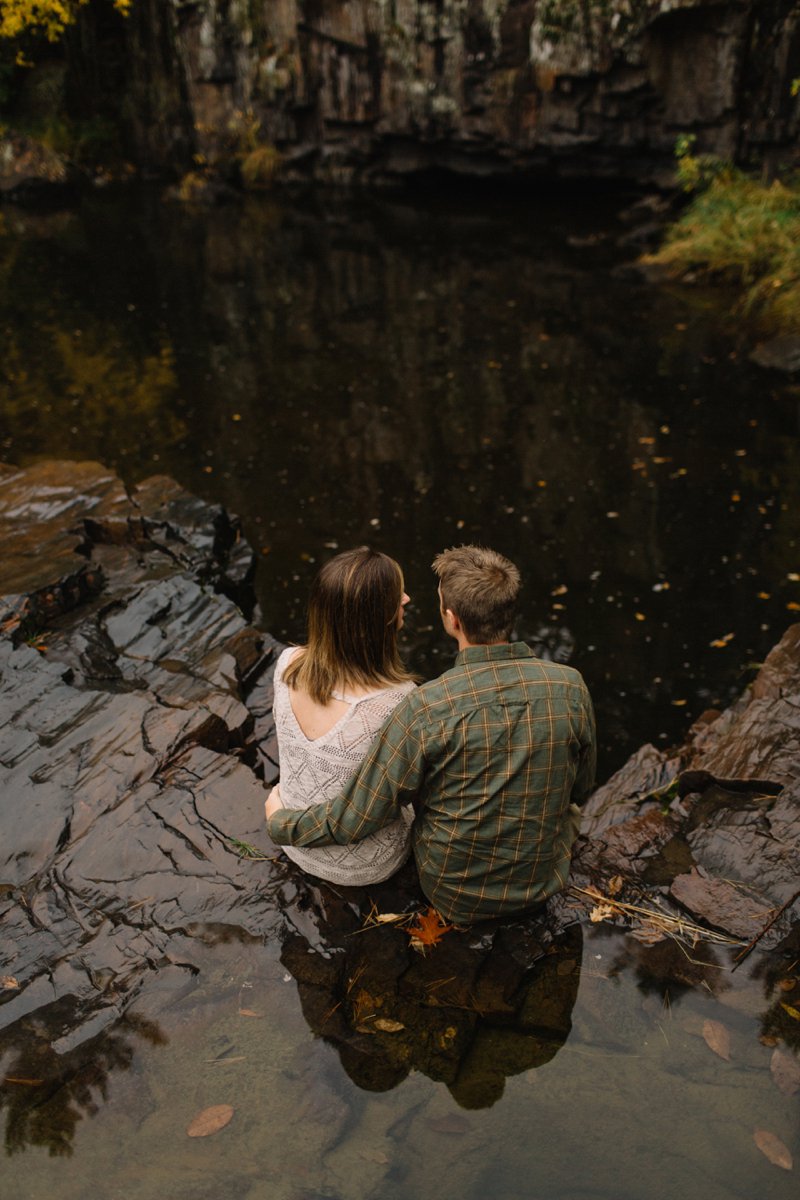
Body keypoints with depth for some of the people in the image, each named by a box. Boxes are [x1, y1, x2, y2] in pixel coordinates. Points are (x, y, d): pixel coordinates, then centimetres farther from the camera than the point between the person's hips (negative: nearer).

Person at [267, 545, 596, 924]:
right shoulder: (570, 686, -20)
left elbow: (353, 820, -21)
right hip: (544, 884, 2)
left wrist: (278, 823, -1)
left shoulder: (426, 708, -29)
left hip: (453, 895, -2)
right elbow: (580, 788, -1)